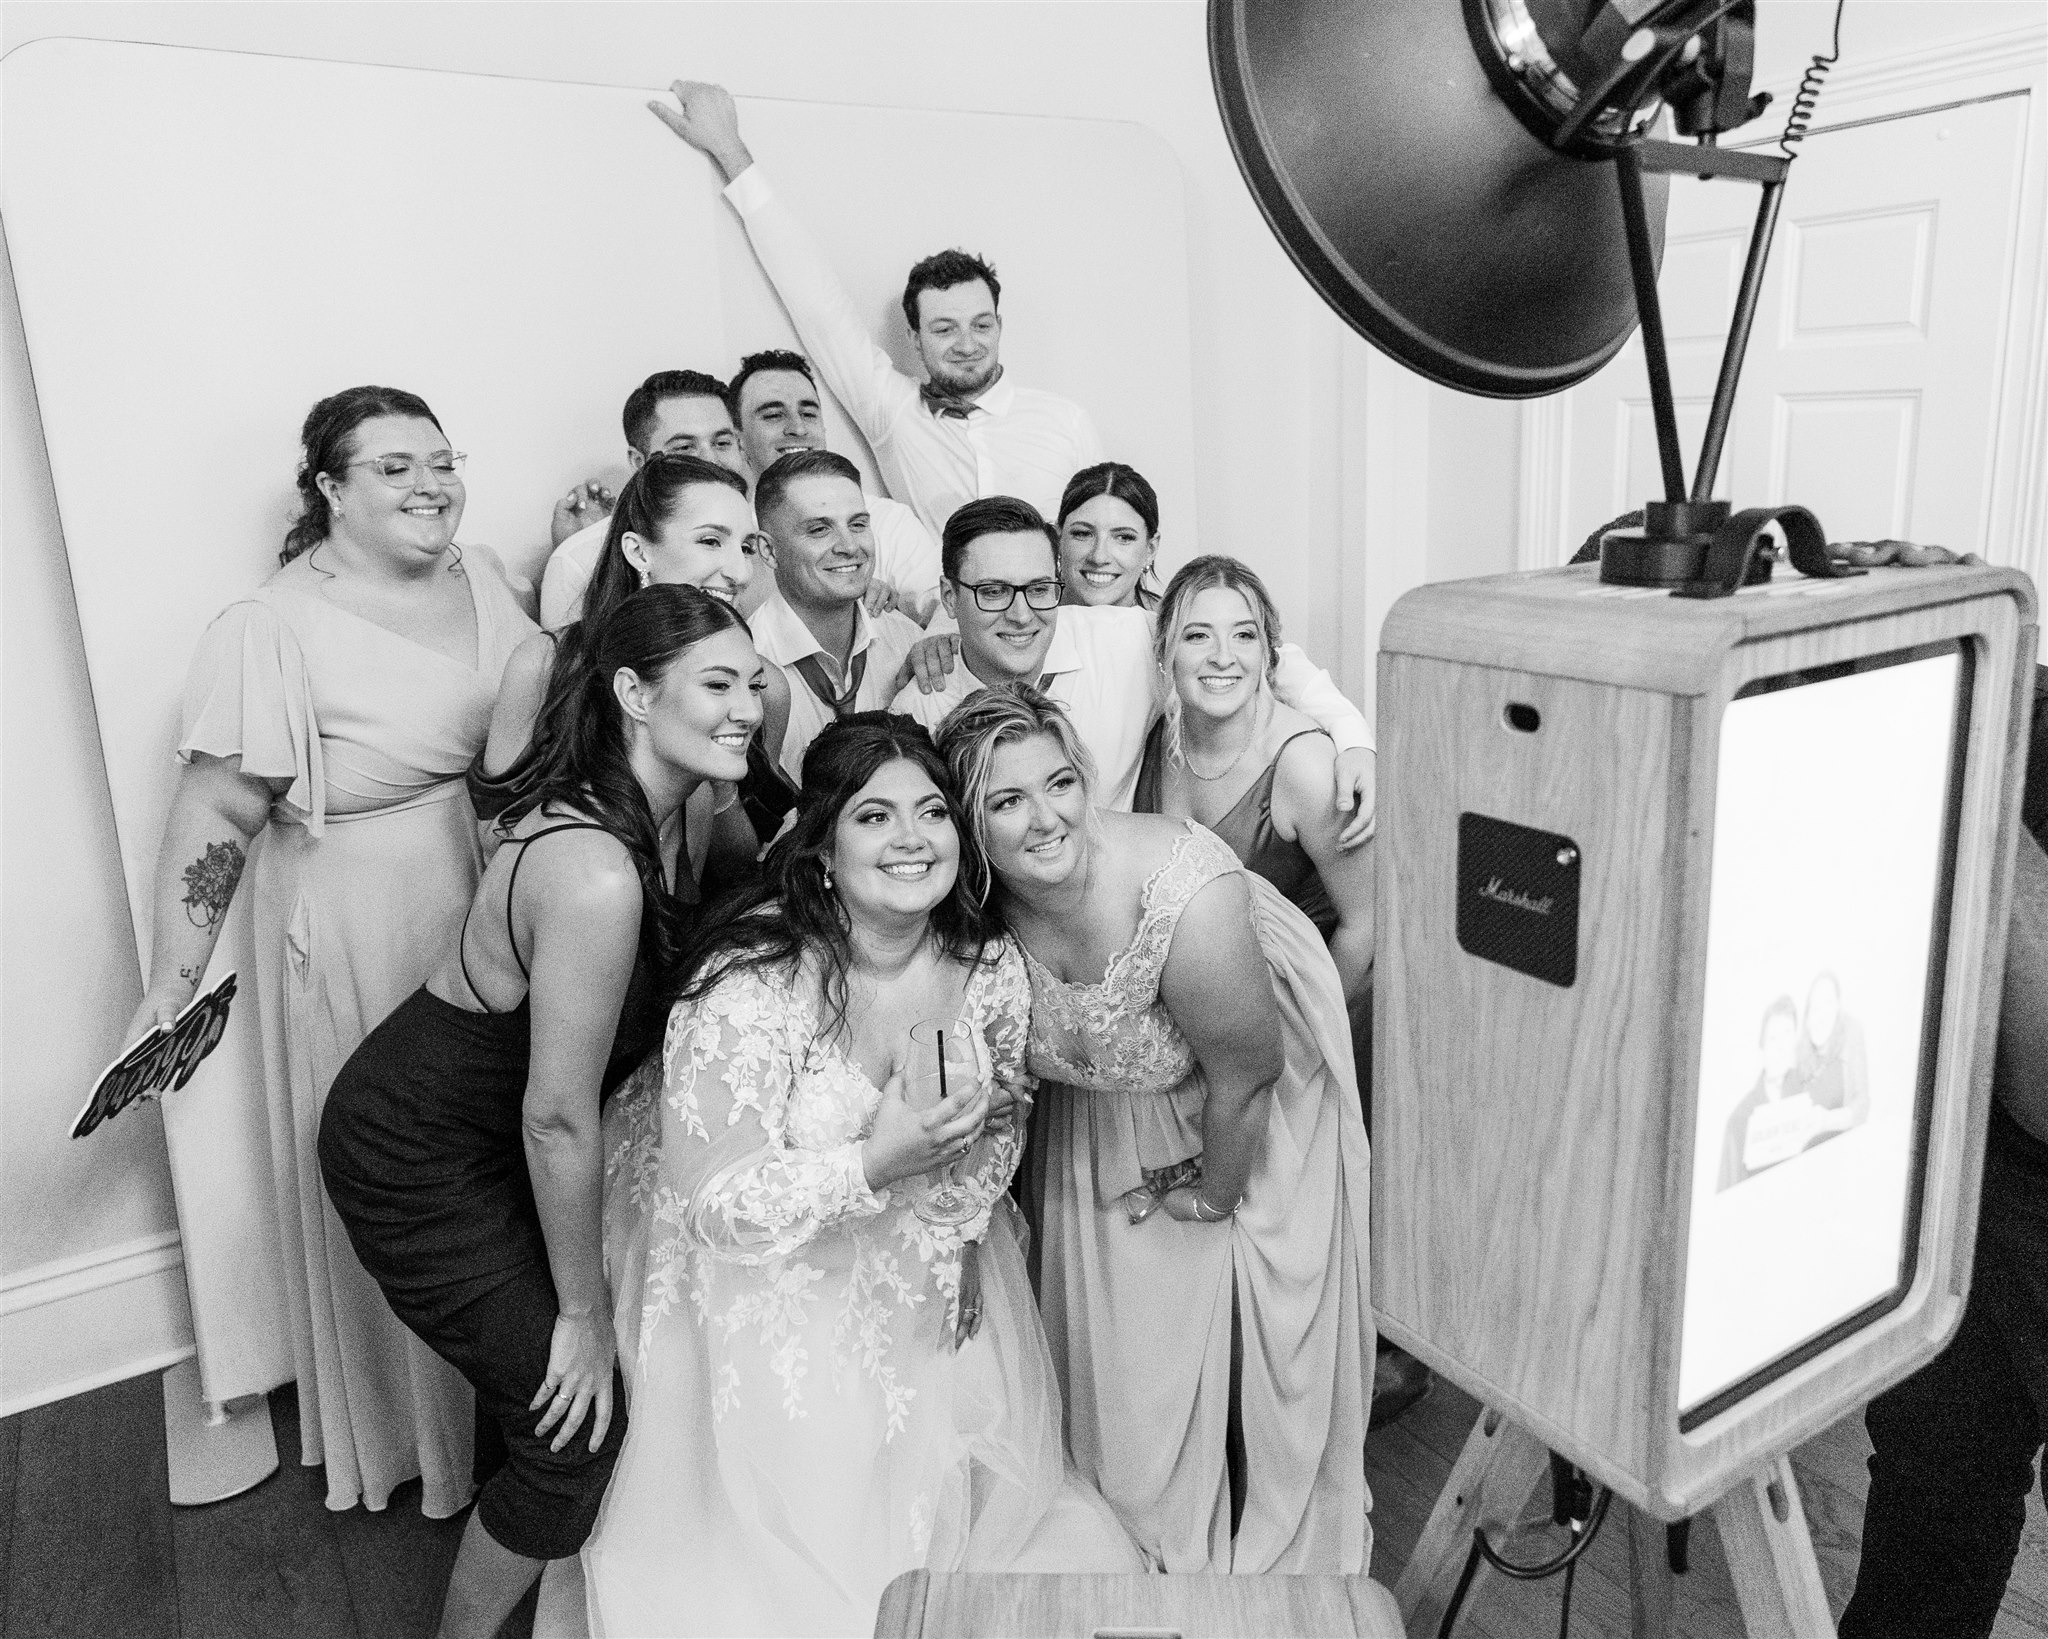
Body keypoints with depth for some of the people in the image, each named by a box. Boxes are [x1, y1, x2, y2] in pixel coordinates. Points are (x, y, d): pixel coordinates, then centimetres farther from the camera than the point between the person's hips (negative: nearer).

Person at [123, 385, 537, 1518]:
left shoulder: (479, 576, 2)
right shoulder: (272, 632, -16)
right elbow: (215, 817, -14)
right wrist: (171, 985, -13)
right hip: (361, 935, -6)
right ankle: (410, 1428, 34)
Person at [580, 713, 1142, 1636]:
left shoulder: (993, 972, -12)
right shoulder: (751, 987, -29)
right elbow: (711, 1207, -24)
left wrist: (961, 1222, -9)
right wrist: (877, 1163, -33)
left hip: (928, 1298, 5)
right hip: (771, 1309, -4)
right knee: (809, 1560, 11)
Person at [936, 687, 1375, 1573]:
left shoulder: (1189, 900, -39)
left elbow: (1246, 1075, -23)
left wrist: (1214, 1194, -7)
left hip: (1253, 1120, -4)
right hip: (1105, 1113, 4)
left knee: (1253, 1334, 7)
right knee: (1124, 1341, 13)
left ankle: (1280, 1549, 37)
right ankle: (1152, 1538, 41)